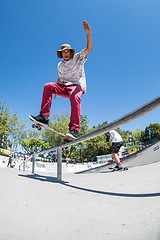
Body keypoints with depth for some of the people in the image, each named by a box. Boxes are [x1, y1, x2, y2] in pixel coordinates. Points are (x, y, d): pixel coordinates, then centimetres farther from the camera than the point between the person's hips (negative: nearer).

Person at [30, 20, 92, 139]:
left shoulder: (78, 58, 8)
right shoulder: (60, 65, 21)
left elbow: (89, 48, -5)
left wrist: (88, 33, -19)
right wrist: (57, 90, 21)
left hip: (77, 86, -5)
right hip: (64, 88, 5)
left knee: (74, 96, -39)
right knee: (48, 86, -19)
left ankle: (74, 129, -49)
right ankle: (44, 116, -27)